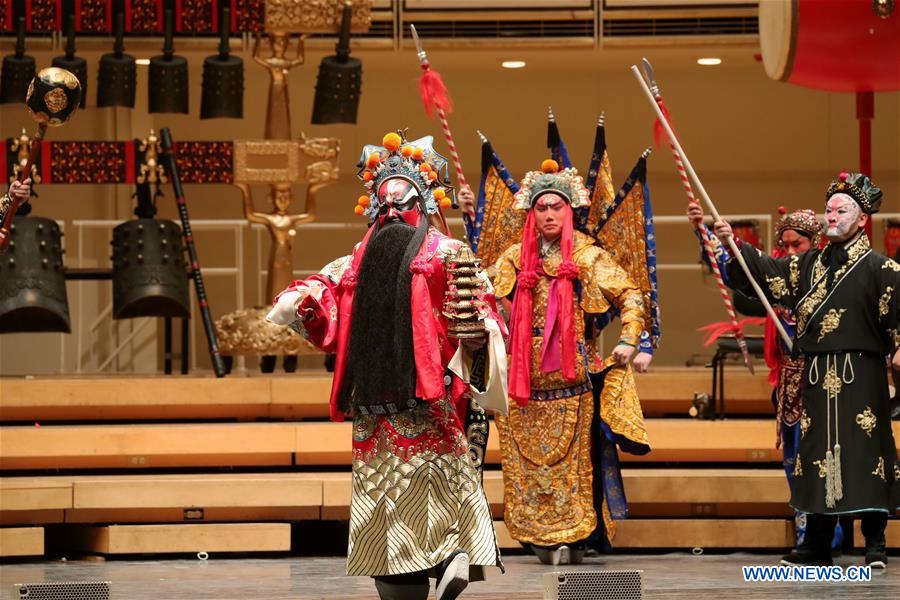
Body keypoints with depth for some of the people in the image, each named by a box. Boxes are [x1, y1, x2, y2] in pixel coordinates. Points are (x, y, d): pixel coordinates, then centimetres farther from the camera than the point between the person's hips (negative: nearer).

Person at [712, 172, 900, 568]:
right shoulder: (808, 265, 15)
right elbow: (763, 272, 9)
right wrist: (734, 246, -5)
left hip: (860, 377, -5)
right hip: (817, 377, 5)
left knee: (865, 453, -6)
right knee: (817, 453, 7)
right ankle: (817, 546, 14)